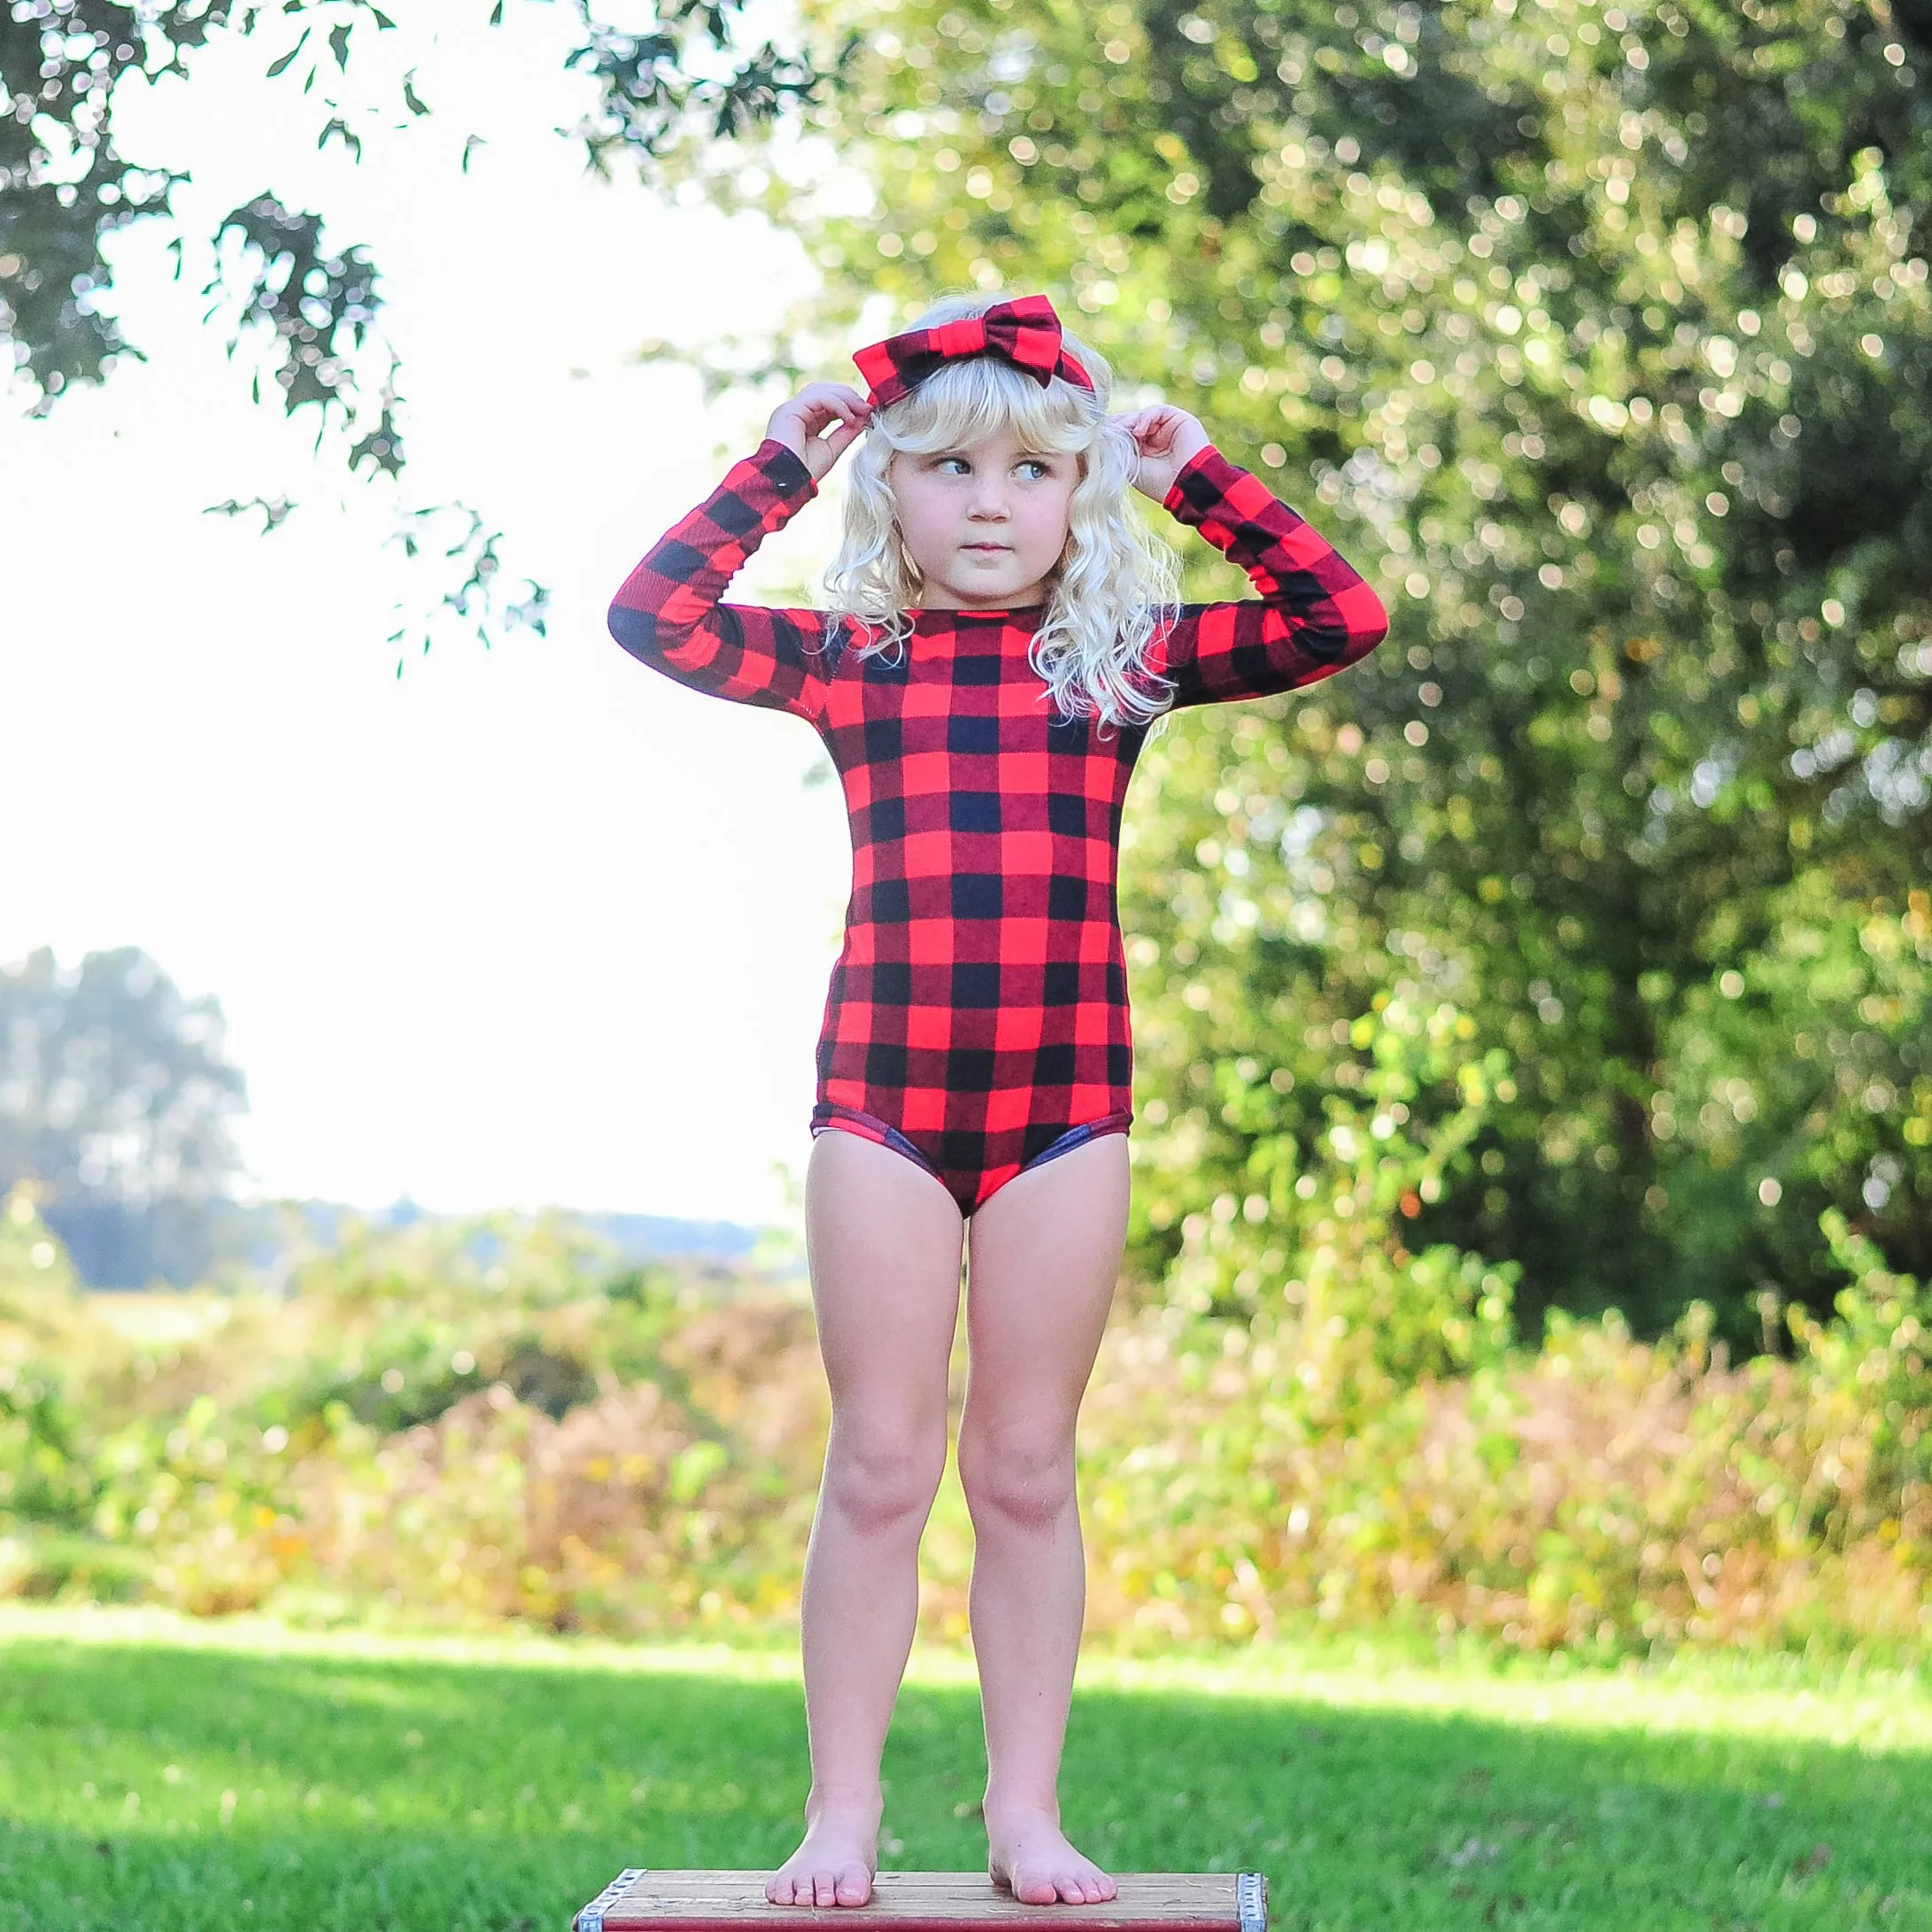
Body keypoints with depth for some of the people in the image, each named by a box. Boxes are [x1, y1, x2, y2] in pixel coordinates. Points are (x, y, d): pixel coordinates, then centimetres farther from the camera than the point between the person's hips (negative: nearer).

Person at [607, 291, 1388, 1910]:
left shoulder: (1127, 659, 9)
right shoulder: (842, 662, 7)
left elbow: (1341, 621, 3)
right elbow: (651, 618, -4)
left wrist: (1200, 480, 5)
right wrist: (774, 475, 1)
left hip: (1066, 1104, 1)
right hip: (882, 1094, -1)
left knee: (1027, 1471, 6)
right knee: (880, 1468, 1)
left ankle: (1026, 1810, 14)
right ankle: (843, 1815, 8)